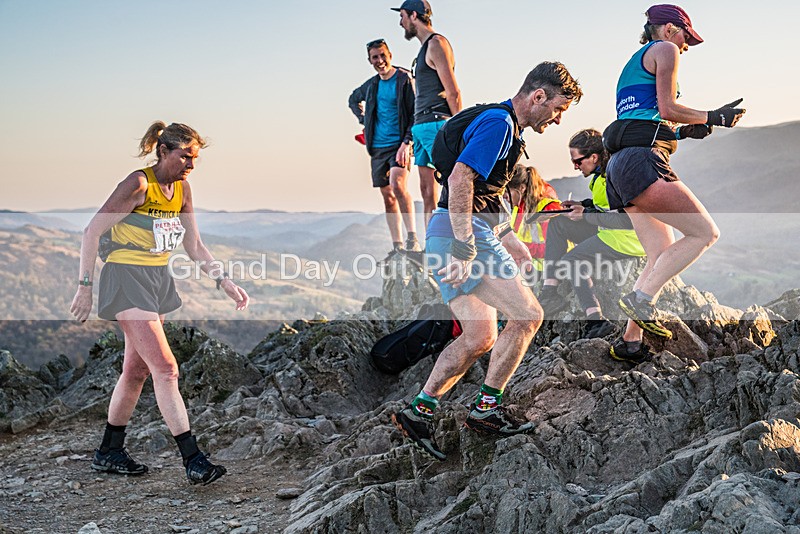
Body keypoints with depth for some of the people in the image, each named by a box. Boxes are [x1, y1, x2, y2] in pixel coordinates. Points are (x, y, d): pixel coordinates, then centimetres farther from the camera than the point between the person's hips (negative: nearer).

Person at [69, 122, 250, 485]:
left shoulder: (182, 189, 8)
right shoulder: (139, 184, -15)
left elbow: (194, 246, 14)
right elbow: (91, 232, -13)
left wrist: (224, 282, 5)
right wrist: (85, 287, -15)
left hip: (158, 280, 8)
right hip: (127, 279, -8)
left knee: (138, 369, 13)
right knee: (165, 367, -14)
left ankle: (109, 453, 27)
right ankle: (192, 459, -13)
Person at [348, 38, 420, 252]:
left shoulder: (405, 79, -5)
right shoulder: (371, 84, 13)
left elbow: (416, 115, -9)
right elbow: (353, 100, 34)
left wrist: (407, 142, -20)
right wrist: (363, 120, 18)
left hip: (399, 145, -6)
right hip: (377, 147, 6)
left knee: (397, 185, -27)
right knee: (388, 196, 5)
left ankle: (413, 239, -25)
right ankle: (397, 247, 9)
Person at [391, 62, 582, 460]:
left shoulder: (502, 125, 23)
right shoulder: (498, 122, -10)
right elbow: (459, 180, -23)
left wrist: (506, 238, 25)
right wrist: (464, 249, -26)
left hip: (457, 235, 11)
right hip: (464, 233, -11)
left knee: (480, 339, 10)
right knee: (527, 315, -9)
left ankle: (418, 411, 11)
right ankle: (486, 408, -1)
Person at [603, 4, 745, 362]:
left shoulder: (632, 65, 32)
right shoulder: (664, 50, 6)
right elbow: (667, 108, -5)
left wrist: (683, 132, 21)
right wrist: (712, 117, 6)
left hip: (621, 165, 9)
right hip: (642, 161, -9)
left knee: (663, 257, 7)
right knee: (705, 232, -9)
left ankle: (630, 341, 0)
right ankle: (642, 297, -17)